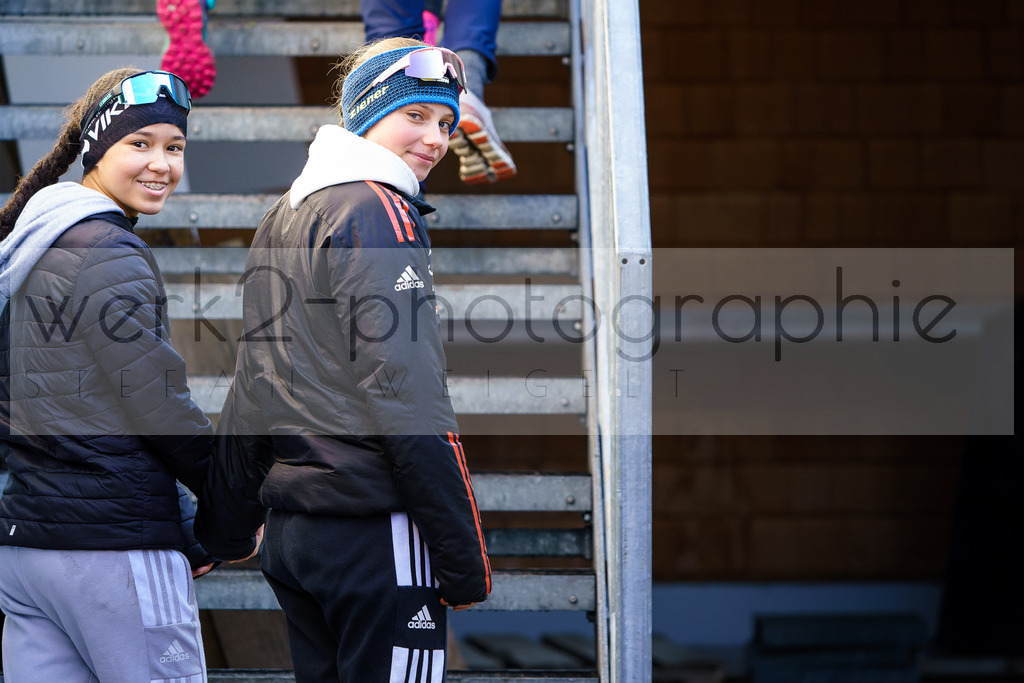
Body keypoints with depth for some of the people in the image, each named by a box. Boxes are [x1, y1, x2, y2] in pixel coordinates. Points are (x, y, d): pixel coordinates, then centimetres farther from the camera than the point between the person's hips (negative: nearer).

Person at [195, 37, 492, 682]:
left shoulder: (282, 219, 18)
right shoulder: (379, 213, -8)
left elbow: (250, 390, 21)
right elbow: (408, 394, -16)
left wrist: (223, 531, 25)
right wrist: (465, 562, -15)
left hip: (292, 526, 9)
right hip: (374, 526, -9)